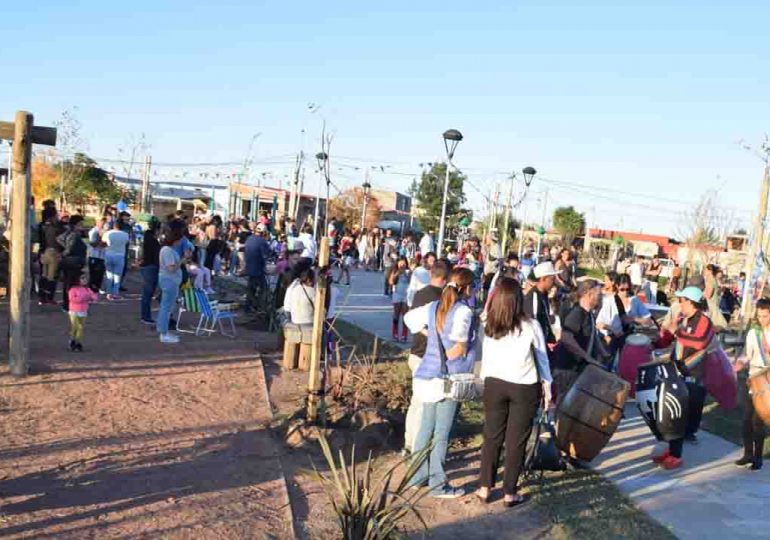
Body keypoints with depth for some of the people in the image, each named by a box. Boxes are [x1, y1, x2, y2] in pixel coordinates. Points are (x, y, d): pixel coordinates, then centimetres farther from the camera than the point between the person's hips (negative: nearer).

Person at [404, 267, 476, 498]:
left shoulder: (434, 307, 7)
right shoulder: (464, 311, -14)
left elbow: (410, 317, 19)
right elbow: (460, 347, -20)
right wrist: (447, 355, -1)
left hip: (427, 376, 7)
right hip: (447, 378, -7)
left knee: (426, 427, 17)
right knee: (441, 432, 2)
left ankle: (417, 475, 27)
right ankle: (438, 484, 12)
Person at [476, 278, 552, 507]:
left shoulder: (489, 327, -4)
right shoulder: (530, 326, -9)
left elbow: (485, 358, 4)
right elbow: (542, 359, 0)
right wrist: (547, 388, 10)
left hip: (494, 384, 2)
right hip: (524, 388, -2)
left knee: (492, 436, 13)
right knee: (516, 441, 7)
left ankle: (484, 488, 19)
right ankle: (509, 493, 15)